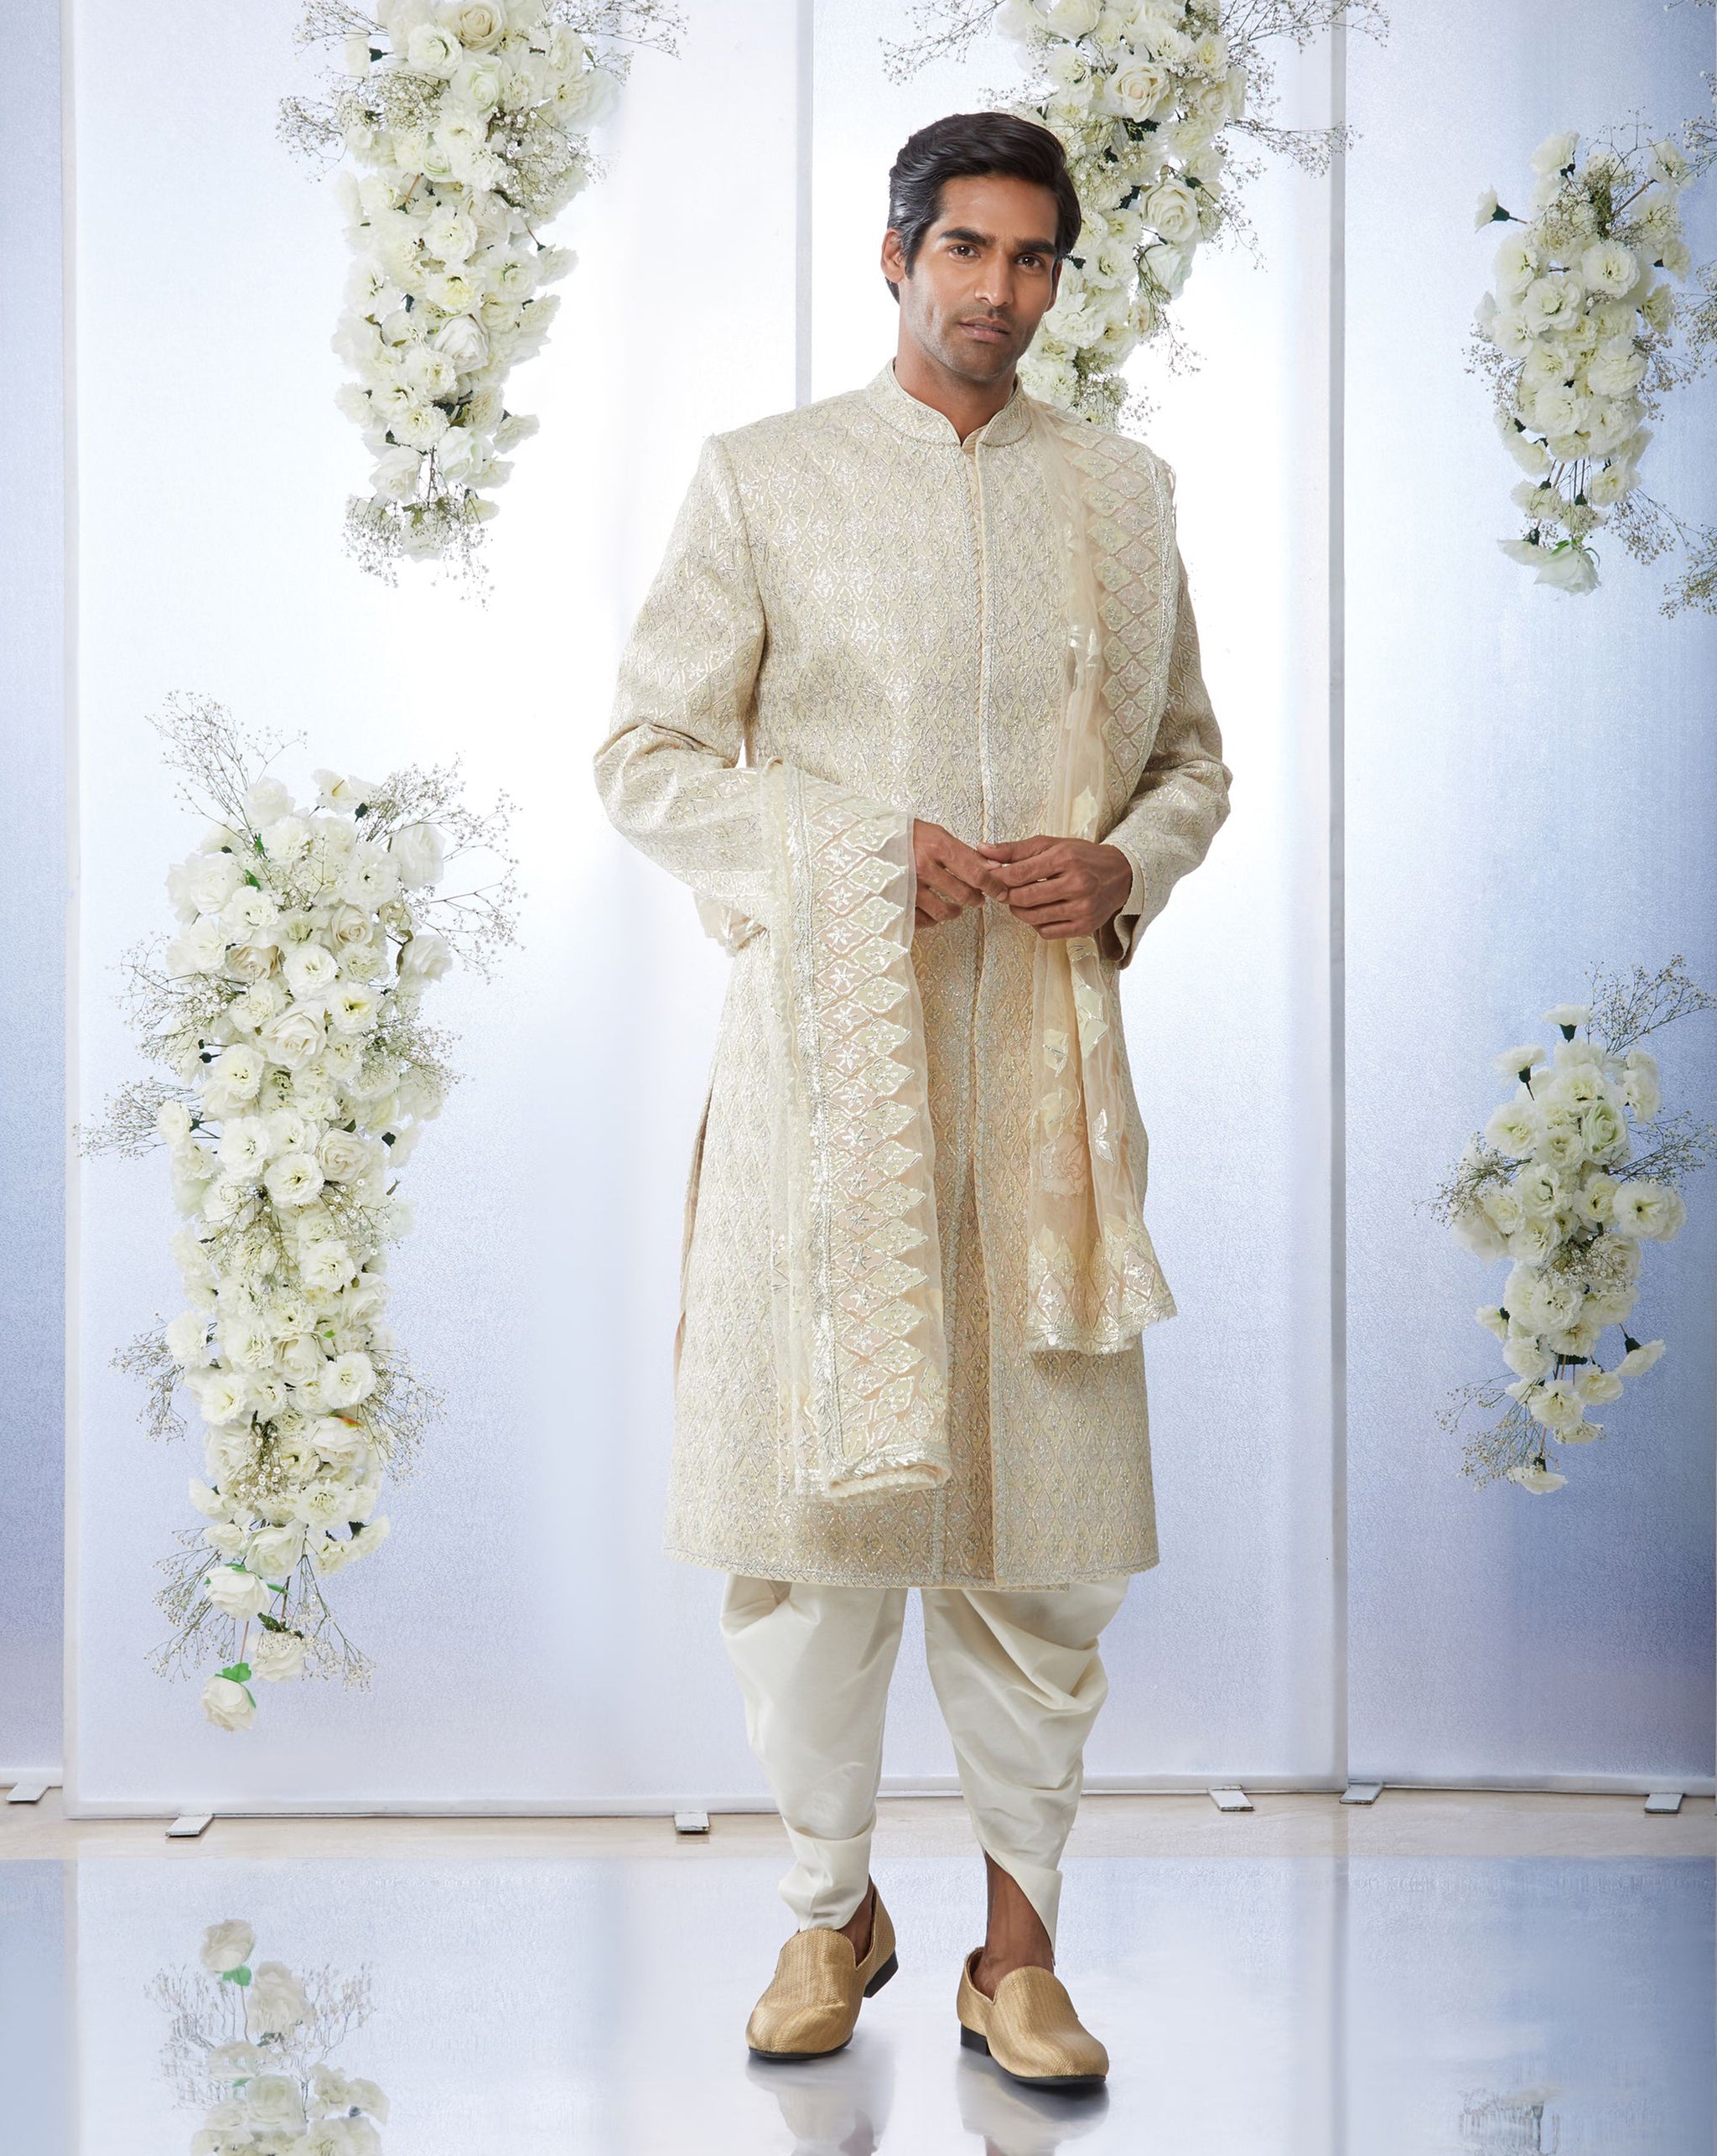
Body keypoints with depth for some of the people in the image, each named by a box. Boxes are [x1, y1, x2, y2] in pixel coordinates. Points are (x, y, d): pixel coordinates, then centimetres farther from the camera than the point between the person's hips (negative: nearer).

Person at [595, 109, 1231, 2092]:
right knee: (810, 1507, 2)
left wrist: (1126, 866, -4)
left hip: (1044, 1052, 2)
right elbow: (645, 756, 2)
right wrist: (853, 856, -12)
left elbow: (1193, 761, 19)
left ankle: (1018, 1944, 16)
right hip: (825, 1044, -1)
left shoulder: (1122, 494, 13)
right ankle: (833, 1905, 22)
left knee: (1039, 1520, 3)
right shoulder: (763, 479, 5)